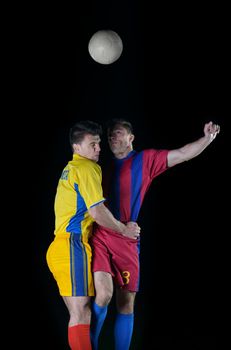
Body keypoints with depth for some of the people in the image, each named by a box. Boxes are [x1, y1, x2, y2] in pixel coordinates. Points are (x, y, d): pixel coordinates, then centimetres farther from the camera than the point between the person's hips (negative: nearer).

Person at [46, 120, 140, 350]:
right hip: (73, 246, -10)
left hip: (61, 246, 10)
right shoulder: (87, 168, -8)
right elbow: (98, 212, -15)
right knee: (81, 315, -10)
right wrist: (124, 230, 0)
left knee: (80, 314, 11)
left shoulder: (70, 168, 22)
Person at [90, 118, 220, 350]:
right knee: (103, 295, -17)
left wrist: (207, 138, -13)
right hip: (100, 237, 0)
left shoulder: (145, 160, 8)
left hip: (126, 241, 0)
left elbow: (183, 154, 0)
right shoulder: (105, 167, 15)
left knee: (126, 303, 6)